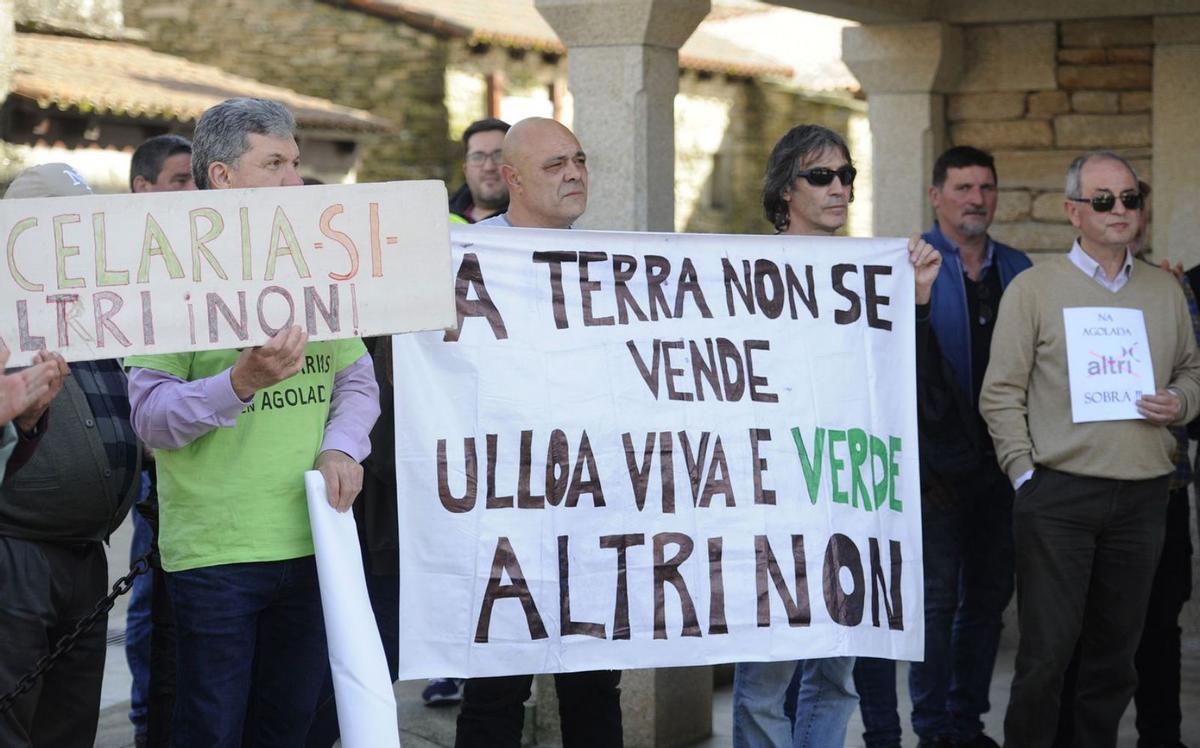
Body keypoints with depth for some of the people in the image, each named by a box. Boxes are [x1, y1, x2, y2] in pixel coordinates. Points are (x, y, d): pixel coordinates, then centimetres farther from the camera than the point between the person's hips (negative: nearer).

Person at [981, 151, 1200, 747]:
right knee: (1046, 651, -4)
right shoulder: (1035, 287, -1)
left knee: (1115, 649, 10)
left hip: (1143, 495, 4)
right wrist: (1026, 474, -8)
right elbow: (1002, 394, -2)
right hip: (1059, 492, -4)